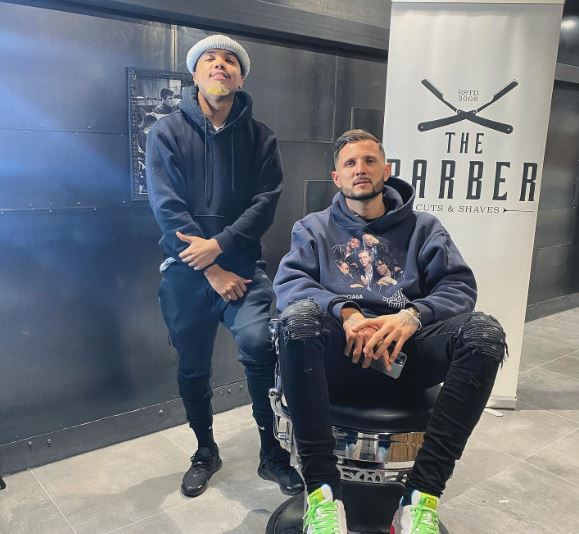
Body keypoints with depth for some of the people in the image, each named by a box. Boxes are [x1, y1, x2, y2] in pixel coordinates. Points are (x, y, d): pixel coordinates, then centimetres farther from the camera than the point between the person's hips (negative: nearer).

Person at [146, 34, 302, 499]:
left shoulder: (260, 137, 6)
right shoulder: (167, 132, 2)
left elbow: (266, 202, -4)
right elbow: (167, 207, -8)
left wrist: (219, 244, -17)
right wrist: (211, 270, -13)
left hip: (242, 264, 0)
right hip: (185, 269, 1)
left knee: (260, 343, -22)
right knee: (193, 366, 10)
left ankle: (273, 452, 0)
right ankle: (206, 451, 34)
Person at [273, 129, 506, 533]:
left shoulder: (423, 227, 18)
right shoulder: (313, 228, 16)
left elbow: (460, 287, 5)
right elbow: (288, 283, -2)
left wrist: (413, 315, -17)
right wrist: (345, 312, -21)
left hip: (404, 353, 1)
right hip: (339, 354, -1)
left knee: (484, 330, -26)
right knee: (299, 315, -33)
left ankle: (422, 494, -24)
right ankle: (322, 489, -28)